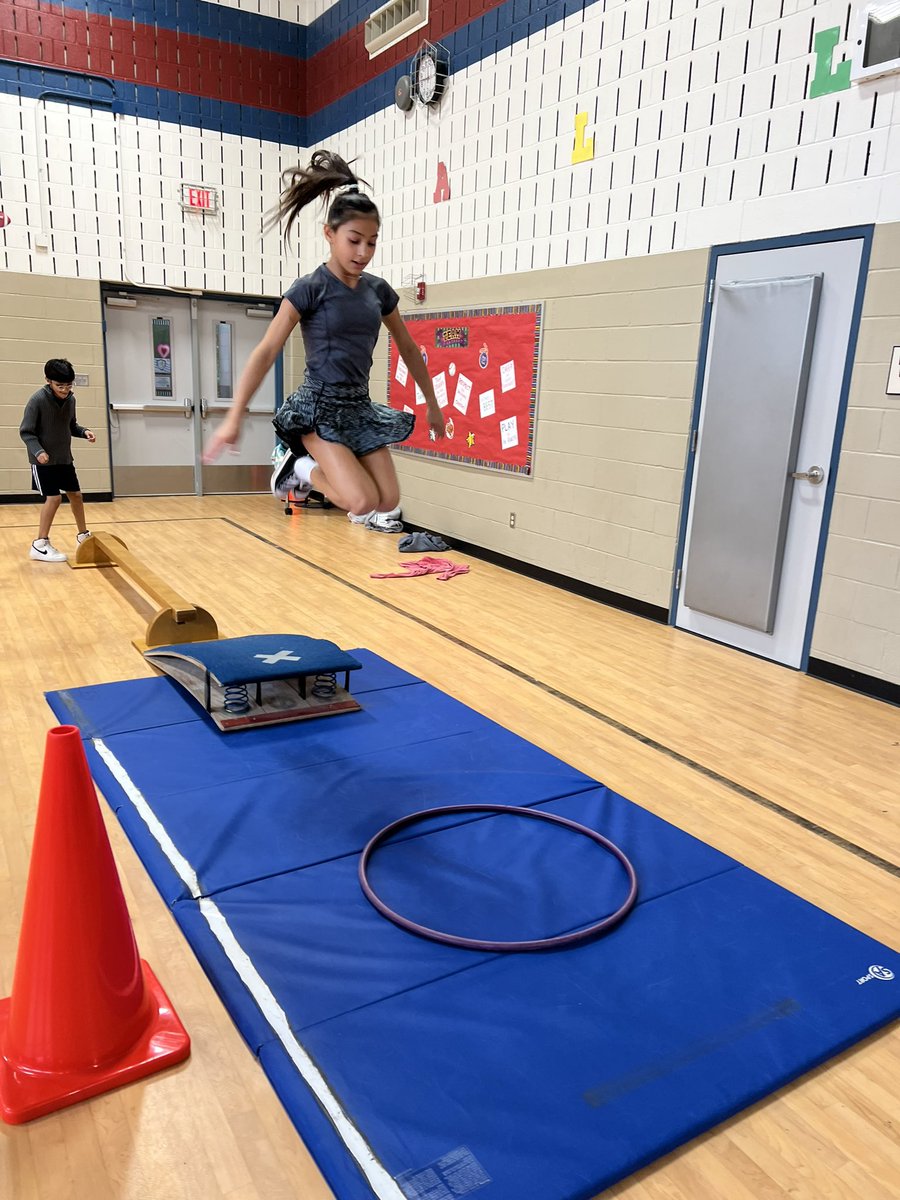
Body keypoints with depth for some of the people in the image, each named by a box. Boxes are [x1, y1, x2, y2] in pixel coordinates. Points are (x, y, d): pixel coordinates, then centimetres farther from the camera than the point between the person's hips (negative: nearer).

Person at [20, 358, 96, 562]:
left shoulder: (70, 399, -3)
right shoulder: (37, 400, -20)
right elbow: (25, 432, -15)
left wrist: (84, 432, -7)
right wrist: (37, 451, -29)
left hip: (64, 458, 6)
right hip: (44, 461, -6)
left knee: (76, 494, 13)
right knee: (53, 498, -12)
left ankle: (83, 535, 32)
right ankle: (40, 545, -1)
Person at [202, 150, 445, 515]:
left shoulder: (379, 290, 5)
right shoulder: (310, 289, -11)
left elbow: (409, 350, 17)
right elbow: (265, 353, -14)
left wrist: (432, 404, 21)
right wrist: (234, 417, -20)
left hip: (360, 406, 6)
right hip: (320, 407, -6)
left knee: (388, 501, 1)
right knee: (363, 502, -19)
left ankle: (313, 464, 21)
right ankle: (300, 466, 8)